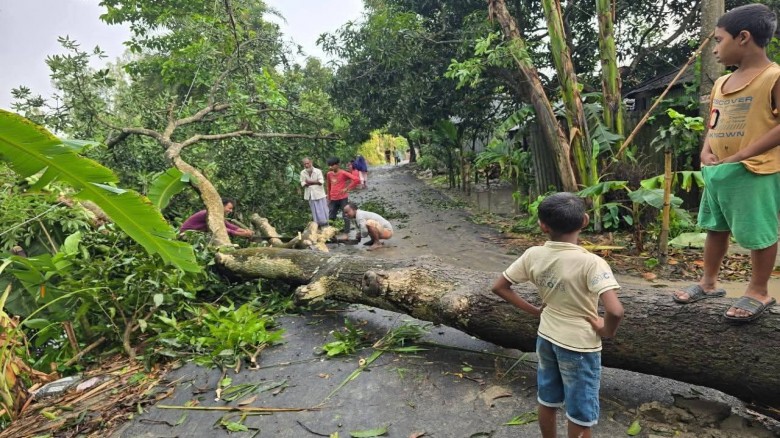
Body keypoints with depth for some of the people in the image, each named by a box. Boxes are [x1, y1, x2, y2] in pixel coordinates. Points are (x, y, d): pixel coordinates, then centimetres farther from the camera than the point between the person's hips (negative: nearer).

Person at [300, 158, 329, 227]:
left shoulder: (318, 171, -5)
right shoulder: (303, 173, 2)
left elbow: (321, 182, -11)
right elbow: (303, 183, -3)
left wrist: (311, 182, -18)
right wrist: (315, 182, -17)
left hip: (319, 194, -2)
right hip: (311, 195, 2)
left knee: (323, 211, 2)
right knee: (315, 212, 7)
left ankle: (325, 226, 11)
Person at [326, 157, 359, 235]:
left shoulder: (343, 173, -12)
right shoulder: (329, 174, 6)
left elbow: (357, 179, -21)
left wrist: (347, 188, -18)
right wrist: (328, 198, 18)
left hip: (343, 198, -6)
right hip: (333, 199, 6)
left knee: (345, 216, 0)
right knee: (331, 216, 9)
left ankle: (346, 233, 8)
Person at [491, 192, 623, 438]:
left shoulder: (533, 255, -11)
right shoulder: (591, 263, -25)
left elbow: (499, 287, -3)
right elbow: (615, 311, -35)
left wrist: (535, 310, 3)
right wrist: (606, 331, -14)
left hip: (546, 338, 5)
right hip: (579, 345, -4)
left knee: (547, 401, 24)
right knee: (580, 415, 17)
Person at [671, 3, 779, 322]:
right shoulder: (721, 84, 12)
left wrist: (739, 156, -22)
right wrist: (706, 152, -1)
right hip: (716, 172, 8)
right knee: (715, 228, 15)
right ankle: (709, 283, 29)